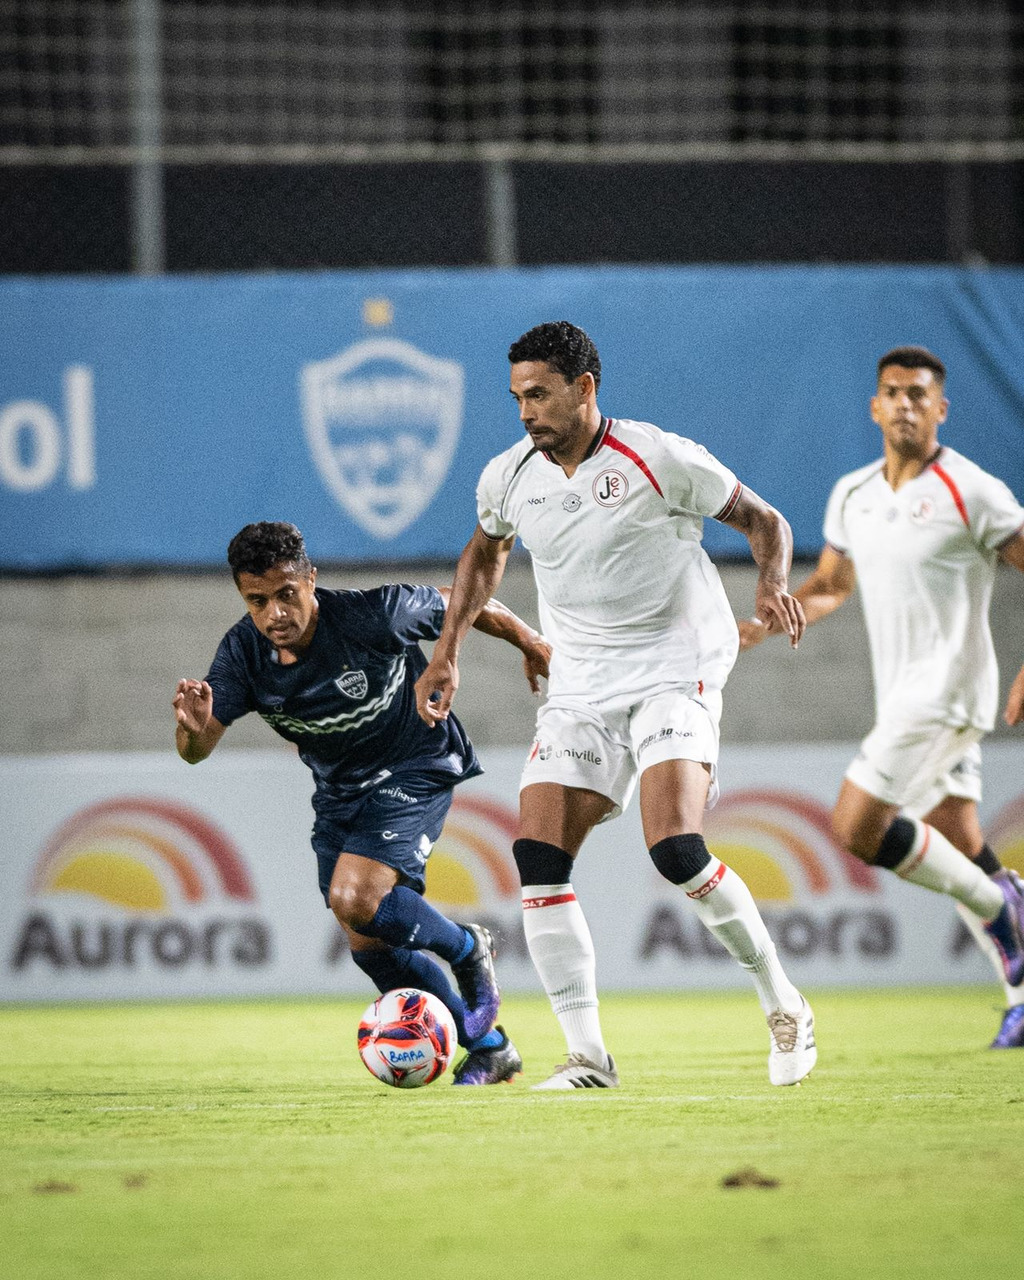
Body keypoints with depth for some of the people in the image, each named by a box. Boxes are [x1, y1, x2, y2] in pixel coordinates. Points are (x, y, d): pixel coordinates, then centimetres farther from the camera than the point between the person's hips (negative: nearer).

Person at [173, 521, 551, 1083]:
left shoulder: (374, 616, -27)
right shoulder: (242, 653, -16)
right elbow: (196, 751, -19)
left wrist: (529, 642, 4)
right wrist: (193, 728, -43)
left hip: (417, 769, -6)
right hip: (339, 793, 6)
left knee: (355, 900, -26)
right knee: (369, 945, 5)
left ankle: (466, 949, 3)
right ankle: (489, 1048, 22)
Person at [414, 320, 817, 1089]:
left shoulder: (659, 460, -12)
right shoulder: (509, 478, 3)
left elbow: (763, 520, 0)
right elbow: (486, 552, 25)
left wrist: (773, 586, -21)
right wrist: (447, 655, 18)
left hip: (674, 670, -5)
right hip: (580, 688, 5)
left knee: (675, 849, -23)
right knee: (538, 858, -12)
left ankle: (784, 1008, -3)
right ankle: (587, 1056, -5)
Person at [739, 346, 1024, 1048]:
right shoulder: (852, 495, 10)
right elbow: (830, 584, 23)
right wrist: (768, 621, 5)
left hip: (946, 687, -7)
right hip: (902, 694, 7)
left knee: (857, 825, -16)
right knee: (959, 847, 9)